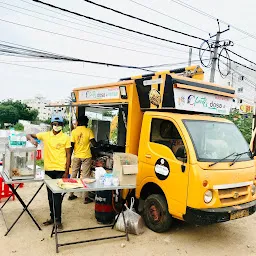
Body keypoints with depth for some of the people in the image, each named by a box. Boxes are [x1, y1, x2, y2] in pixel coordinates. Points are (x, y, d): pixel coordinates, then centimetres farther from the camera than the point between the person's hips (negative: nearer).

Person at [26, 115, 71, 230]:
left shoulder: (66, 138, -4)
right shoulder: (45, 135, 2)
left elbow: (68, 155, -3)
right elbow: (28, 135, 6)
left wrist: (66, 172, -7)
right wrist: (32, 139, -19)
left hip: (60, 170, -3)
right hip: (48, 169, 4)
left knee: (58, 195, -1)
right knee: (50, 195, 13)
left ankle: (58, 219, 10)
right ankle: (52, 217, 27)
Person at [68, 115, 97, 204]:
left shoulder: (74, 131, -2)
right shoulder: (88, 131, -7)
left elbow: (72, 145, -3)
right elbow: (94, 143, -12)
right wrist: (96, 143, 10)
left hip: (76, 156, 2)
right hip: (86, 156, -2)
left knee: (73, 175, 15)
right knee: (85, 176, 3)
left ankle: (71, 195, 23)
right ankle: (86, 198, 7)